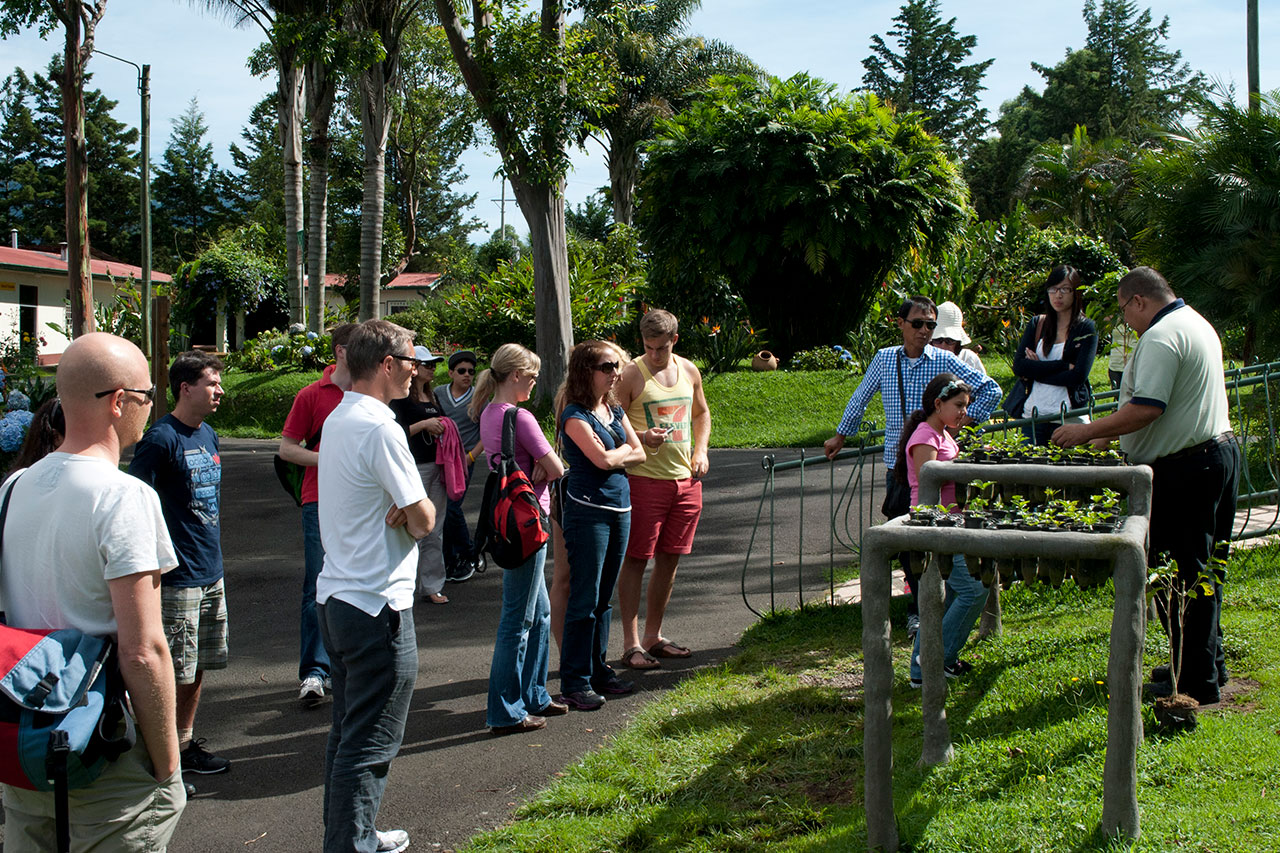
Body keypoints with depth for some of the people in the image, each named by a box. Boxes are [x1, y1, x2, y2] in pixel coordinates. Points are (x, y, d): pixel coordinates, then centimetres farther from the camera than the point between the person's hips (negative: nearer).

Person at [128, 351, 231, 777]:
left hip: (211, 573, 8)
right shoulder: (161, 439, -14)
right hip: (179, 577, -8)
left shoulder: (208, 434, 12)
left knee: (198, 667, 15)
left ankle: (186, 743, 27)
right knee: (175, 672, -1)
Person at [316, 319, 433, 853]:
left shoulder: (337, 419, 12)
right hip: (377, 605, -10)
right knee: (370, 744, -1)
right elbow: (423, 520, -17)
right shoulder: (378, 428, -18)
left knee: (348, 731, 19)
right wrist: (412, 513, 3)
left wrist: (397, 511, -8)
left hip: (336, 595, 10)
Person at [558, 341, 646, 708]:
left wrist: (615, 456, -7)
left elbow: (639, 454, 9)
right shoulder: (575, 415, -10)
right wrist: (624, 449, 1)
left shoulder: (615, 410, 14)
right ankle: (575, 682, 3)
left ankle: (598, 671, 22)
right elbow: (603, 459, -17)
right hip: (587, 510, -7)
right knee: (584, 599, -4)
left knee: (604, 598, 13)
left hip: (620, 509, 7)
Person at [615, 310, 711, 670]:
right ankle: (631, 643, 5)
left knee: (670, 560, 11)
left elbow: (701, 414, 24)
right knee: (635, 560, -2)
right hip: (644, 479, -6)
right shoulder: (631, 375, -7)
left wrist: (700, 451, 9)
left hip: (685, 479, 6)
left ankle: (653, 636, 24)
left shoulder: (689, 371, 9)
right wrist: (641, 437, -23)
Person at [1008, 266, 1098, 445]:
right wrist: (1064, 365, -10)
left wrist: (1036, 371, -7)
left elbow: (1078, 376, -10)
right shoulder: (1036, 324, 10)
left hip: (1070, 415, -3)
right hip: (1033, 414, 3)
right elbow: (1018, 367, -3)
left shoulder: (1086, 328, 1)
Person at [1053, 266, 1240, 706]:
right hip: (1220, 451, 11)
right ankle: (1209, 664, 29)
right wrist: (1110, 433, 22)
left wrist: (1087, 432, -16)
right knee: (1204, 569, 18)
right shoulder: (1197, 324, 16)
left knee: (1179, 575, -3)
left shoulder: (1160, 337, -17)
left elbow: (1146, 409, -25)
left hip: (1183, 471, -11)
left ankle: (1197, 683, 4)